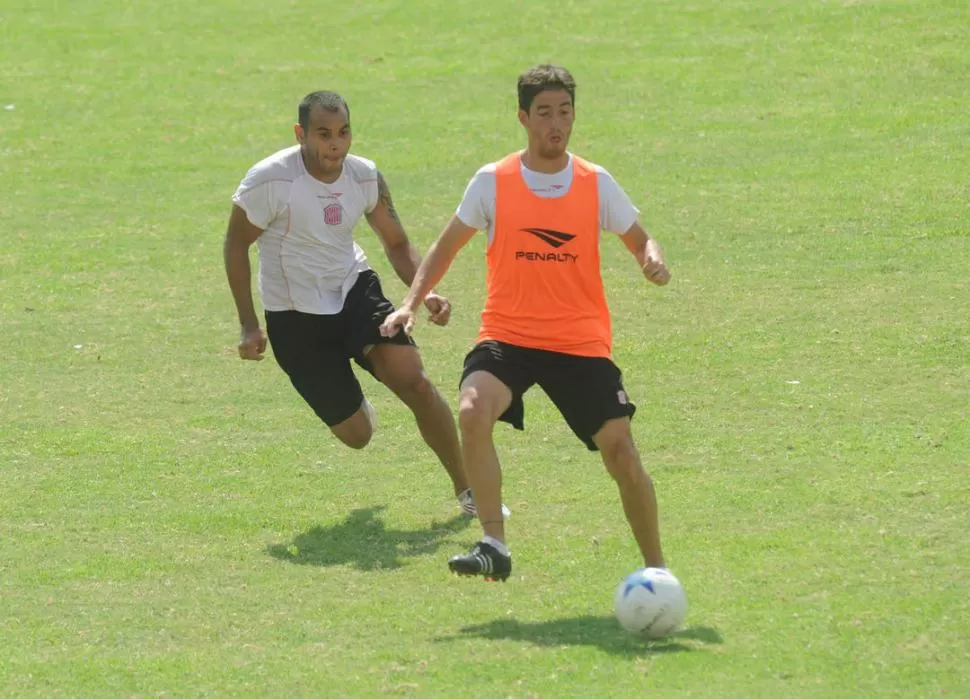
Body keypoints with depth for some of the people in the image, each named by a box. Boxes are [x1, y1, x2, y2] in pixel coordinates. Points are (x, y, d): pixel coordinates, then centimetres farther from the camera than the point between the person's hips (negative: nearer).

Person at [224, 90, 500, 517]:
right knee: (355, 434, -3)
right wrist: (248, 326, -9)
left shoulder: (365, 177, -7)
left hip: (355, 290, 3)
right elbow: (236, 245, -6)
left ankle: (466, 488, -7)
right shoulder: (271, 180, -20)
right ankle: (357, 408, 38)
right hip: (296, 316, -3)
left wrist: (425, 291, -12)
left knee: (413, 380, -21)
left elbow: (396, 244, 7)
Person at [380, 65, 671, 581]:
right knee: (473, 413, -30)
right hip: (507, 336, -1)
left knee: (621, 451, -5)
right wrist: (411, 304, -3)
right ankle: (494, 546, -25)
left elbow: (638, 239, 11)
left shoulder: (596, 184, 1)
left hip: (581, 341, 1)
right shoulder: (492, 182, -1)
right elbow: (447, 246, 9)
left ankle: (655, 569, 14)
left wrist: (652, 259, -13)